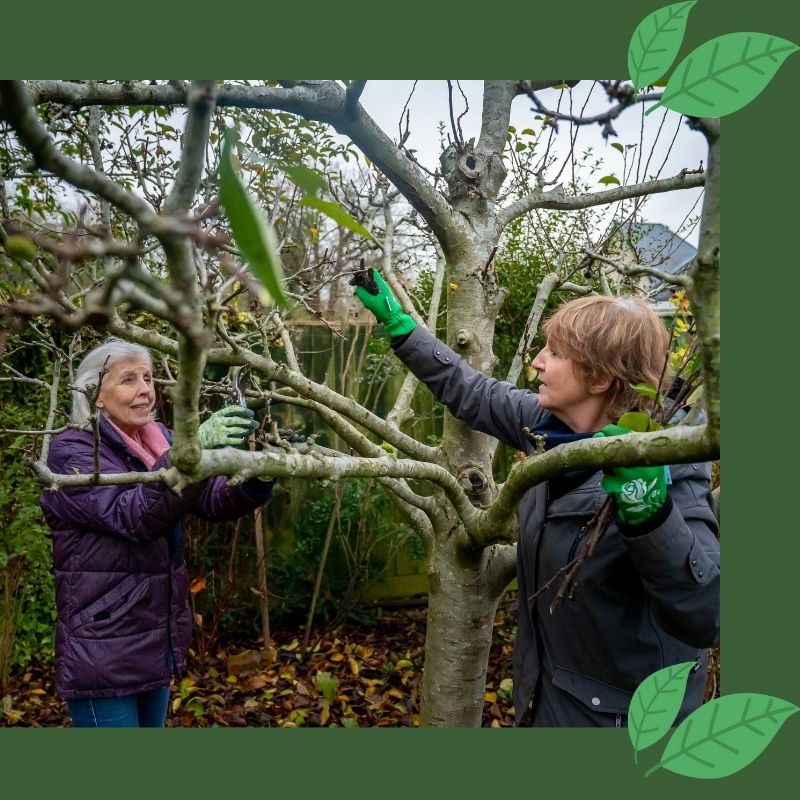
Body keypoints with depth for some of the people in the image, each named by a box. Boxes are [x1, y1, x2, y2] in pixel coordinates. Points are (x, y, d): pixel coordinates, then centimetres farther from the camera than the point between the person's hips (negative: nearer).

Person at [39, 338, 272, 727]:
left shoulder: (159, 442, 6)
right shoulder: (70, 452, -14)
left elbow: (213, 498, -5)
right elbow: (134, 516, -30)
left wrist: (259, 475, -25)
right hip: (102, 653, -7)